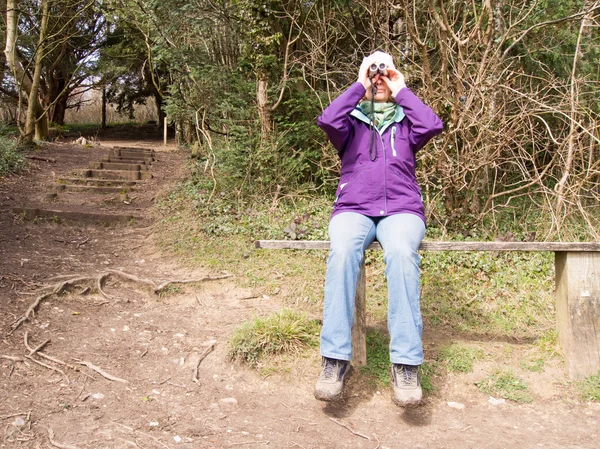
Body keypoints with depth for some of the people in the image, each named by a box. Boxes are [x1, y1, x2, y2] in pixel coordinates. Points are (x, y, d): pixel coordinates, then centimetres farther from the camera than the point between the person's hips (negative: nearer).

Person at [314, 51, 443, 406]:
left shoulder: (406, 122, 21)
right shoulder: (351, 121, 19)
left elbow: (434, 125, -3)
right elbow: (327, 121, -6)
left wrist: (401, 90, 7)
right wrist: (359, 85, 4)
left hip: (401, 208, 0)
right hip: (354, 208, 0)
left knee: (402, 252, -36)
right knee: (343, 250, -35)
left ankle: (406, 364, -35)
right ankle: (335, 358, -33)